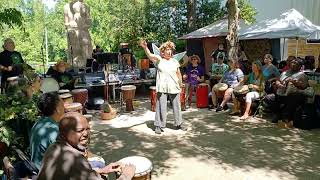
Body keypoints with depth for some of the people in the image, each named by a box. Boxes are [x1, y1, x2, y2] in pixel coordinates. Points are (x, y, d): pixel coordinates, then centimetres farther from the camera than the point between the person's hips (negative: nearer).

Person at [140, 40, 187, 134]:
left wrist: (181, 85, 15)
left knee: (177, 106, 12)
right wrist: (145, 48, -36)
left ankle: (179, 123, 27)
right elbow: (150, 55, -18)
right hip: (162, 88, -3)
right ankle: (158, 125, 10)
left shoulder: (175, 61, 11)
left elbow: (179, 74, 16)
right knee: (161, 107, -1)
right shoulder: (159, 59, 1)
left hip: (174, 88, 3)